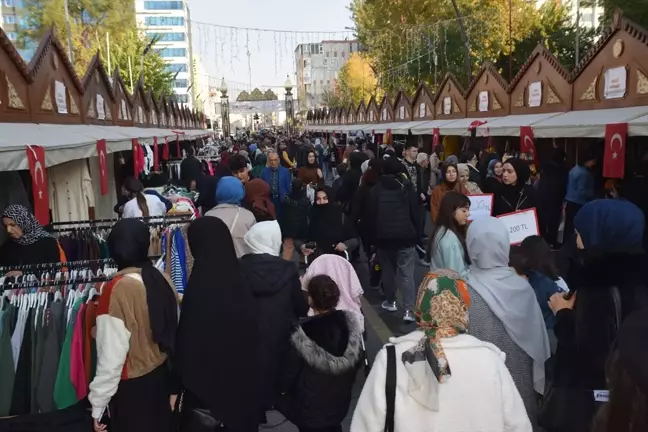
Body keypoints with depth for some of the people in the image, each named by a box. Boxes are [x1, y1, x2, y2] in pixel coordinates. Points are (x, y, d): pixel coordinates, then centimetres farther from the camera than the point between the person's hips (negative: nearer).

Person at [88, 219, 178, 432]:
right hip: (161, 376, 5)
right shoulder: (162, 279, -5)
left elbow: (112, 354, -19)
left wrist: (97, 405, -10)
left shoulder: (117, 289, -22)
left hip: (131, 386, -5)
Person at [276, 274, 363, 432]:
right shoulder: (349, 321, -15)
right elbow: (358, 358, -3)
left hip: (311, 402, -4)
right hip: (340, 396, 4)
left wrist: (283, 388, 3)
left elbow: (292, 367, -16)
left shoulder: (304, 332, -28)